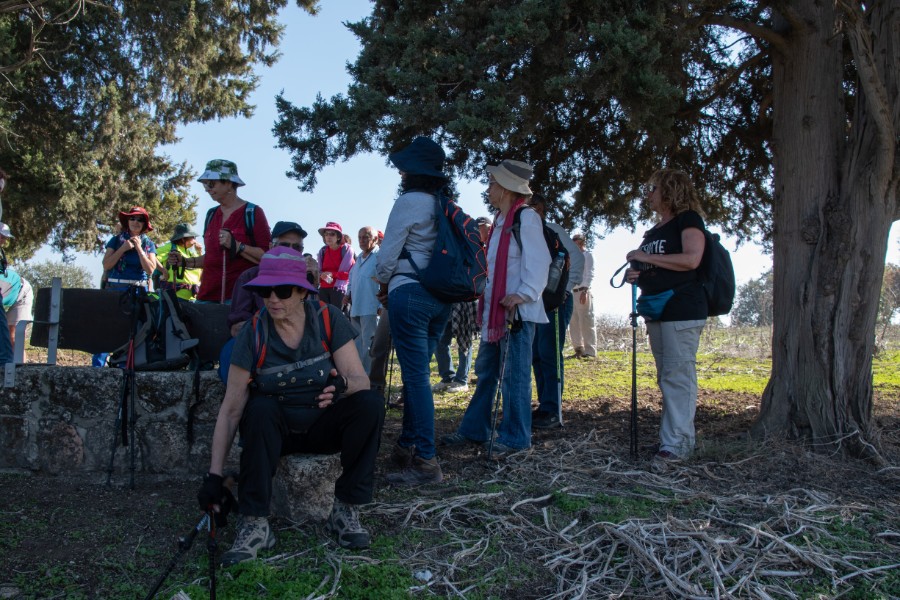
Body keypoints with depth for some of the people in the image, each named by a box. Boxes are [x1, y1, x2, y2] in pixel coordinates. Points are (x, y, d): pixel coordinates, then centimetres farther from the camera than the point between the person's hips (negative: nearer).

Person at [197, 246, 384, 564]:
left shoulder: (330, 322, -12)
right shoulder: (253, 335, -13)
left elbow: (361, 380, -19)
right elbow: (230, 410, -13)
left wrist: (342, 386, -43)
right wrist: (214, 475, -18)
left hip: (324, 426, 1)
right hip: (273, 430, 0)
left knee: (370, 403, -27)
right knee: (260, 408, -33)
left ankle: (346, 510, -15)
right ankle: (254, 524, -26)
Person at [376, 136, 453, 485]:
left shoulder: (408, 202, -9)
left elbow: (388, 253, -7)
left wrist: (383, 286, 13)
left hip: (409, 293, -8)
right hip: (440, 296, 8)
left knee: (416, 376, -8)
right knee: (416, 373, 15)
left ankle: (426, 462, -7)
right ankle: (407, 446, 23)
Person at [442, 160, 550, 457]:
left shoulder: (526, 218, -9)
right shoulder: (500, 220, 19)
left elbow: (538, 260, -17)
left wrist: (526, 293, -27)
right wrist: (485, 304, 18)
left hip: (517, 311, -10)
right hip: (494, 310, 10)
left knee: (513, 374, -3)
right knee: (485, 371, 15)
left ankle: (515, 437, 7)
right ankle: (474, 428, 25)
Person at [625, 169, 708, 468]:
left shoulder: (688, 219, -3)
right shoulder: (654, 230, 22)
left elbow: (691, 259, -18)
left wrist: (646, 257, -14)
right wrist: (635, 275, 8)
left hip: (682, 309, -9)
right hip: (656, 309, 9)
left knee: (677, 375, -12)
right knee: (667, 377, 9)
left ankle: (673, 444, -11)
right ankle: (683, 439, 16)